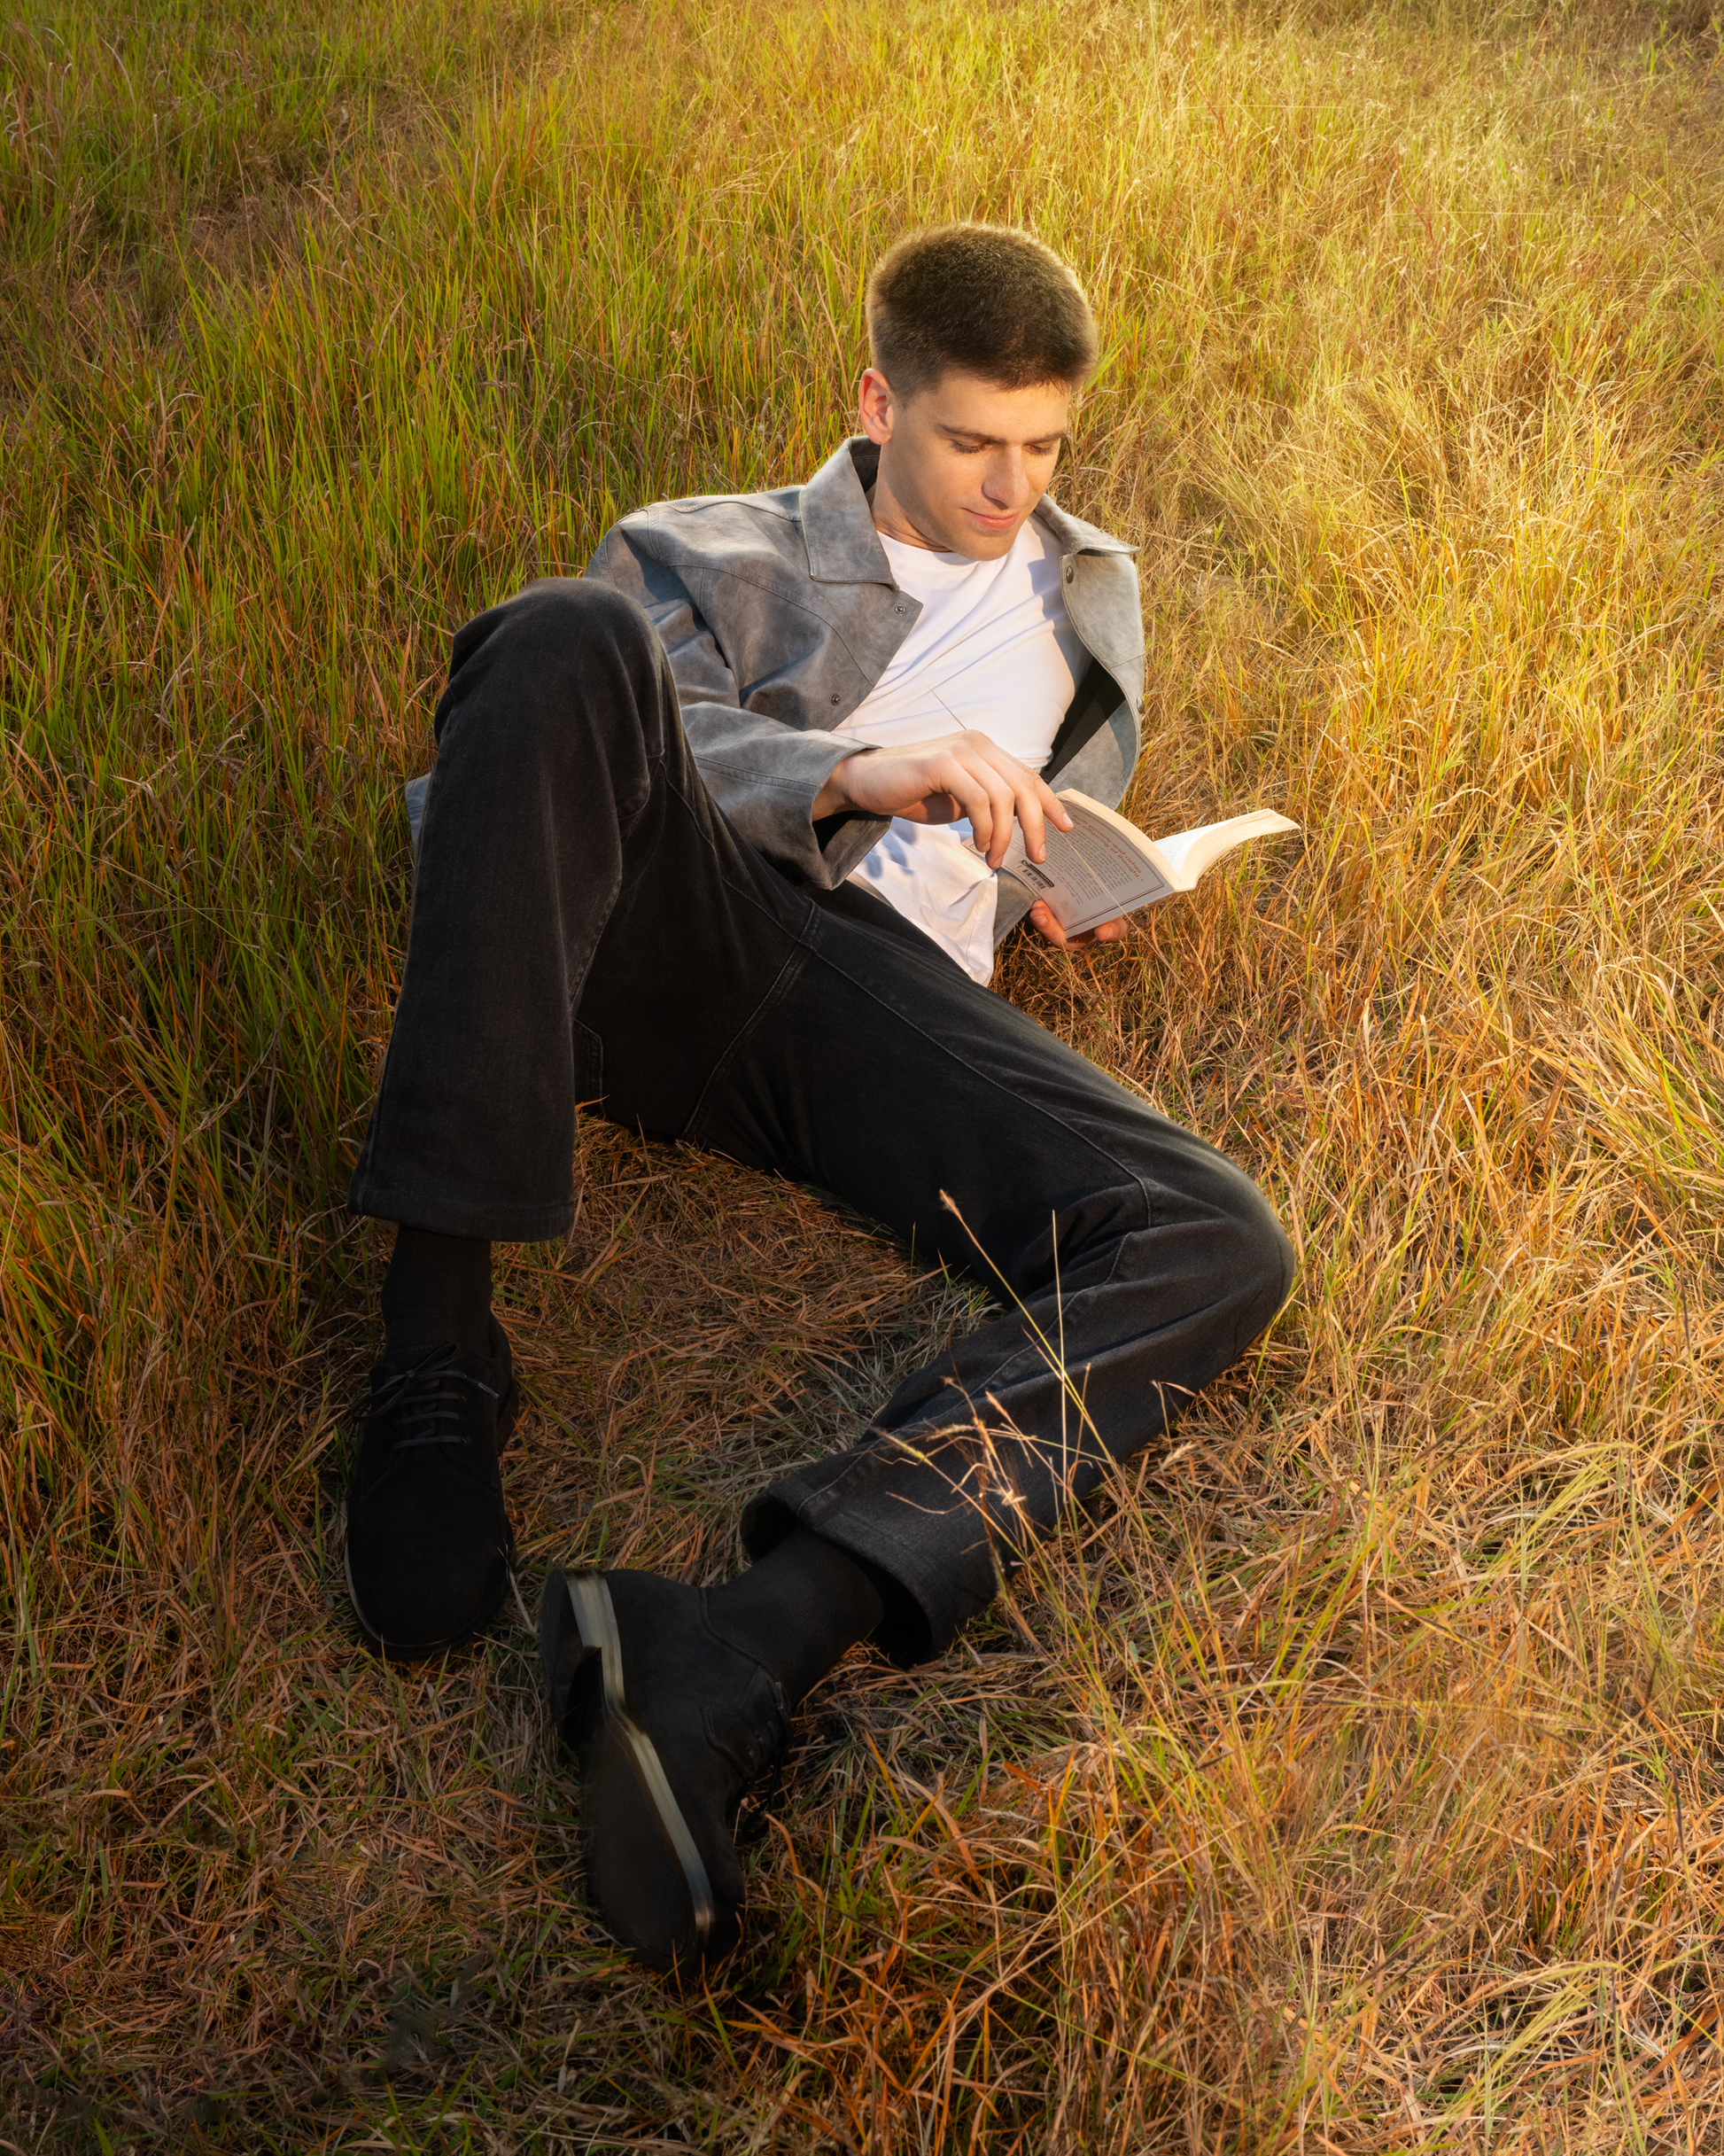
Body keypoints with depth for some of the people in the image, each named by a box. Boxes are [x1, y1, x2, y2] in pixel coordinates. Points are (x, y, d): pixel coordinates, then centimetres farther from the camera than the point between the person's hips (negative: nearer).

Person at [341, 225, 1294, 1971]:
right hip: (675, 930, -1)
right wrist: (861, 775, -13)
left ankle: (737, 1655, -47)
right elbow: (641, 733, 4)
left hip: (885, 982, 2)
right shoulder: (714, 551, 23)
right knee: (566, 635, -33)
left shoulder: (1081, 599, 34)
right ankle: (438, 1346, -34)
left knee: (1218, 1248, -27)